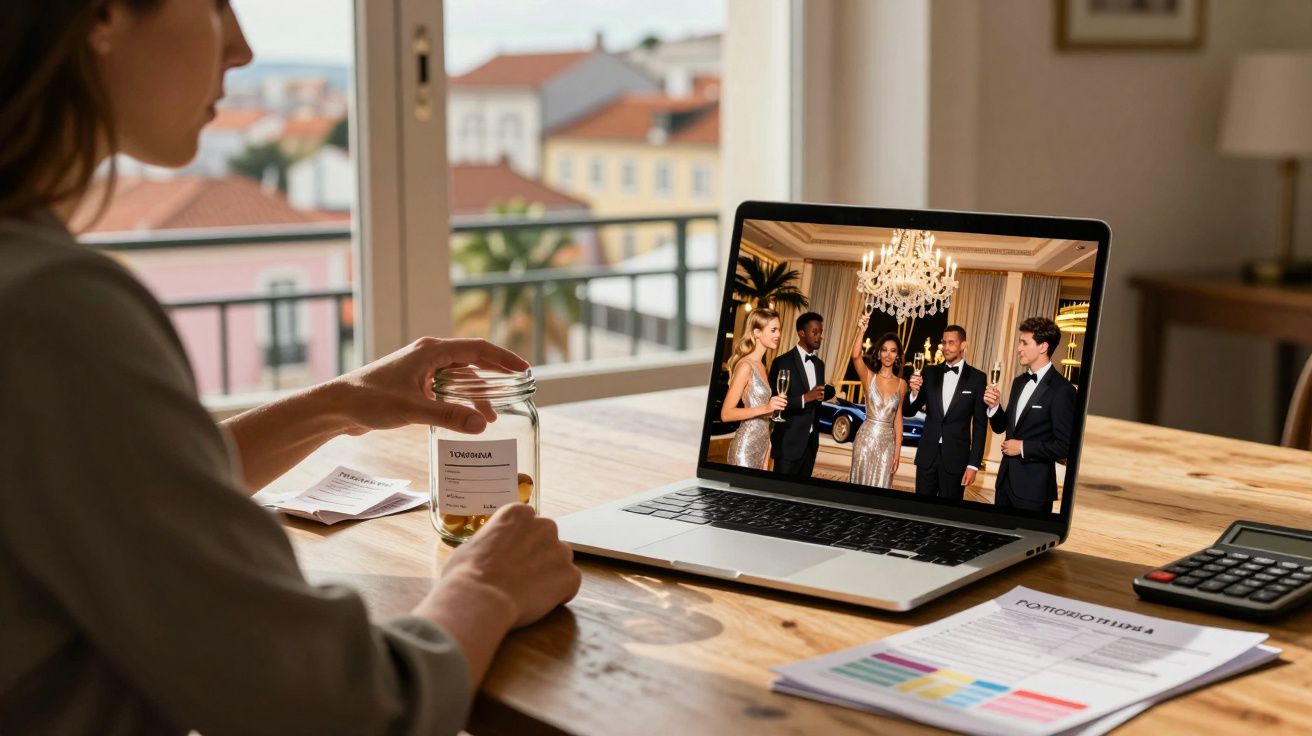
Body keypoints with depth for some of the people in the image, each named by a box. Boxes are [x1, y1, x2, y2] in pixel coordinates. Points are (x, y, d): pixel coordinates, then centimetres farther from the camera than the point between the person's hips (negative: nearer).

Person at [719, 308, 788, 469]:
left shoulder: (761, 366, 13)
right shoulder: (745, 366, -14)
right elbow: (726, 414, -18)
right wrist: (765, 408, -26)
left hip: (761, 445, 8)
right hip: (745, 447, -8)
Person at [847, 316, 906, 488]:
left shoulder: (901, 384, 4)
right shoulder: (869, 376, -3)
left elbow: (898, 418, 5)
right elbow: (855, 356, -22)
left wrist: (898, 451, 2)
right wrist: (861, 331, -36)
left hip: (887, 442, 2)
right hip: (866, 438, -2)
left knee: (880, 487, 6)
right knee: (860, 483, 7)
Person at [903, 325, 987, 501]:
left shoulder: (977, 378, -1)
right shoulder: (930, 373, 6)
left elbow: (979, 424, -1)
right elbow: (908, 412, 7)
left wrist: (974, 464, -6)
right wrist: (914, 392, -15)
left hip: (956, 457, -2)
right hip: (927, 454, 3)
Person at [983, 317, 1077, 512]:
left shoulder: (1062, 390, -15)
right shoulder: (1019, 382, 11)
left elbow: (1065, 446, -18)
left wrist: (1023, 447, -14)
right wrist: (994, 406, -2)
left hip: (1034, 488, -7)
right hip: (1005, 480, 7)